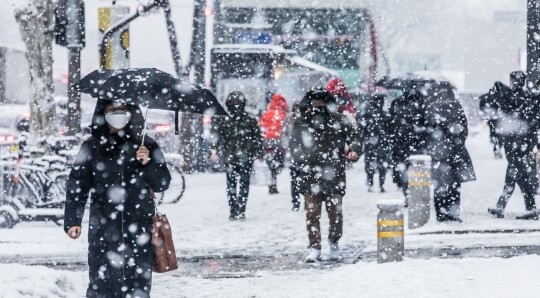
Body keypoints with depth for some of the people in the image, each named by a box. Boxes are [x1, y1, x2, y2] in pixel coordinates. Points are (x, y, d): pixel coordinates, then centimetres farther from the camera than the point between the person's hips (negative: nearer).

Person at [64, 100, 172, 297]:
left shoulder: (145, 145, 8)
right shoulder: (92, 147, 6)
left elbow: (163, 184, 9)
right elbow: (77, 186, 3)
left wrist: (148, 164, -9)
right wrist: (72, 220, -7)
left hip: (139, 227, 1)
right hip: (103, 229, -1)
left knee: (138, 282, 0)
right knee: (103, 282, -5)